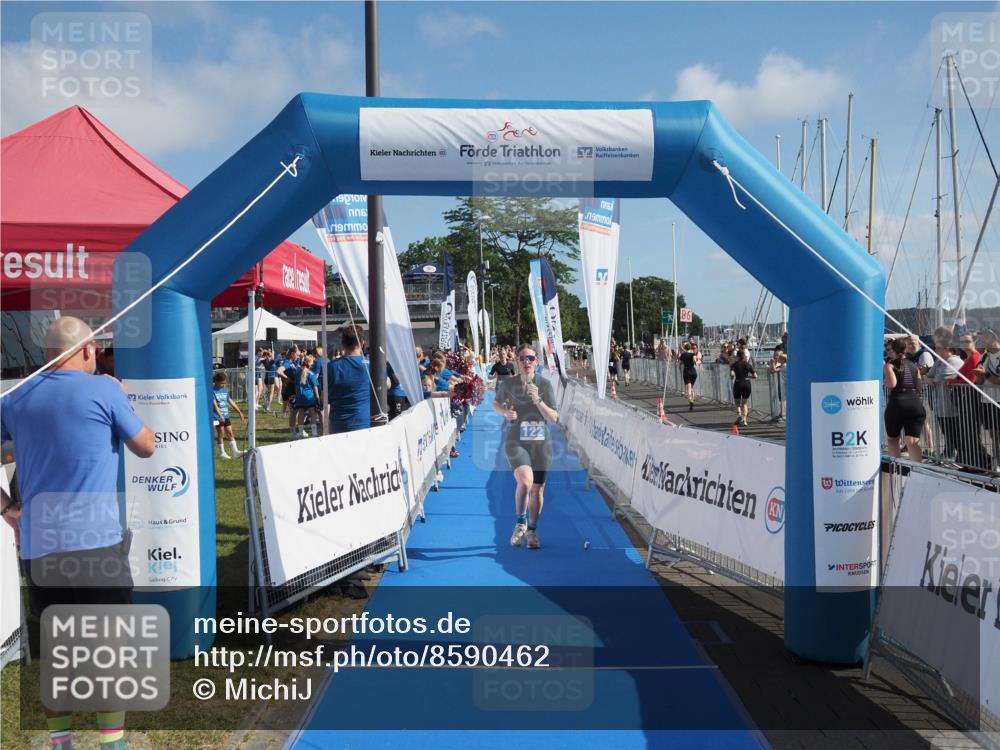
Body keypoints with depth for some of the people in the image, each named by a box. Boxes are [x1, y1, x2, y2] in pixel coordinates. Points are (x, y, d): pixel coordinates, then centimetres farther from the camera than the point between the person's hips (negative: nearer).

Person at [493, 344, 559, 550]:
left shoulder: (544, 384, -3)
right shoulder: (508, 384, -2)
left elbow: (554, 419, -5)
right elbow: (496, 403, 17)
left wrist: (537, 400, -19)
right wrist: (505, 412, -5)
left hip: (541, 443, 2)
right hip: (516, 442, -2)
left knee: (537, 490, 8)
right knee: (525, 481, -26)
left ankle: (532, 531, 31)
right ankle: (520, 523, -3)